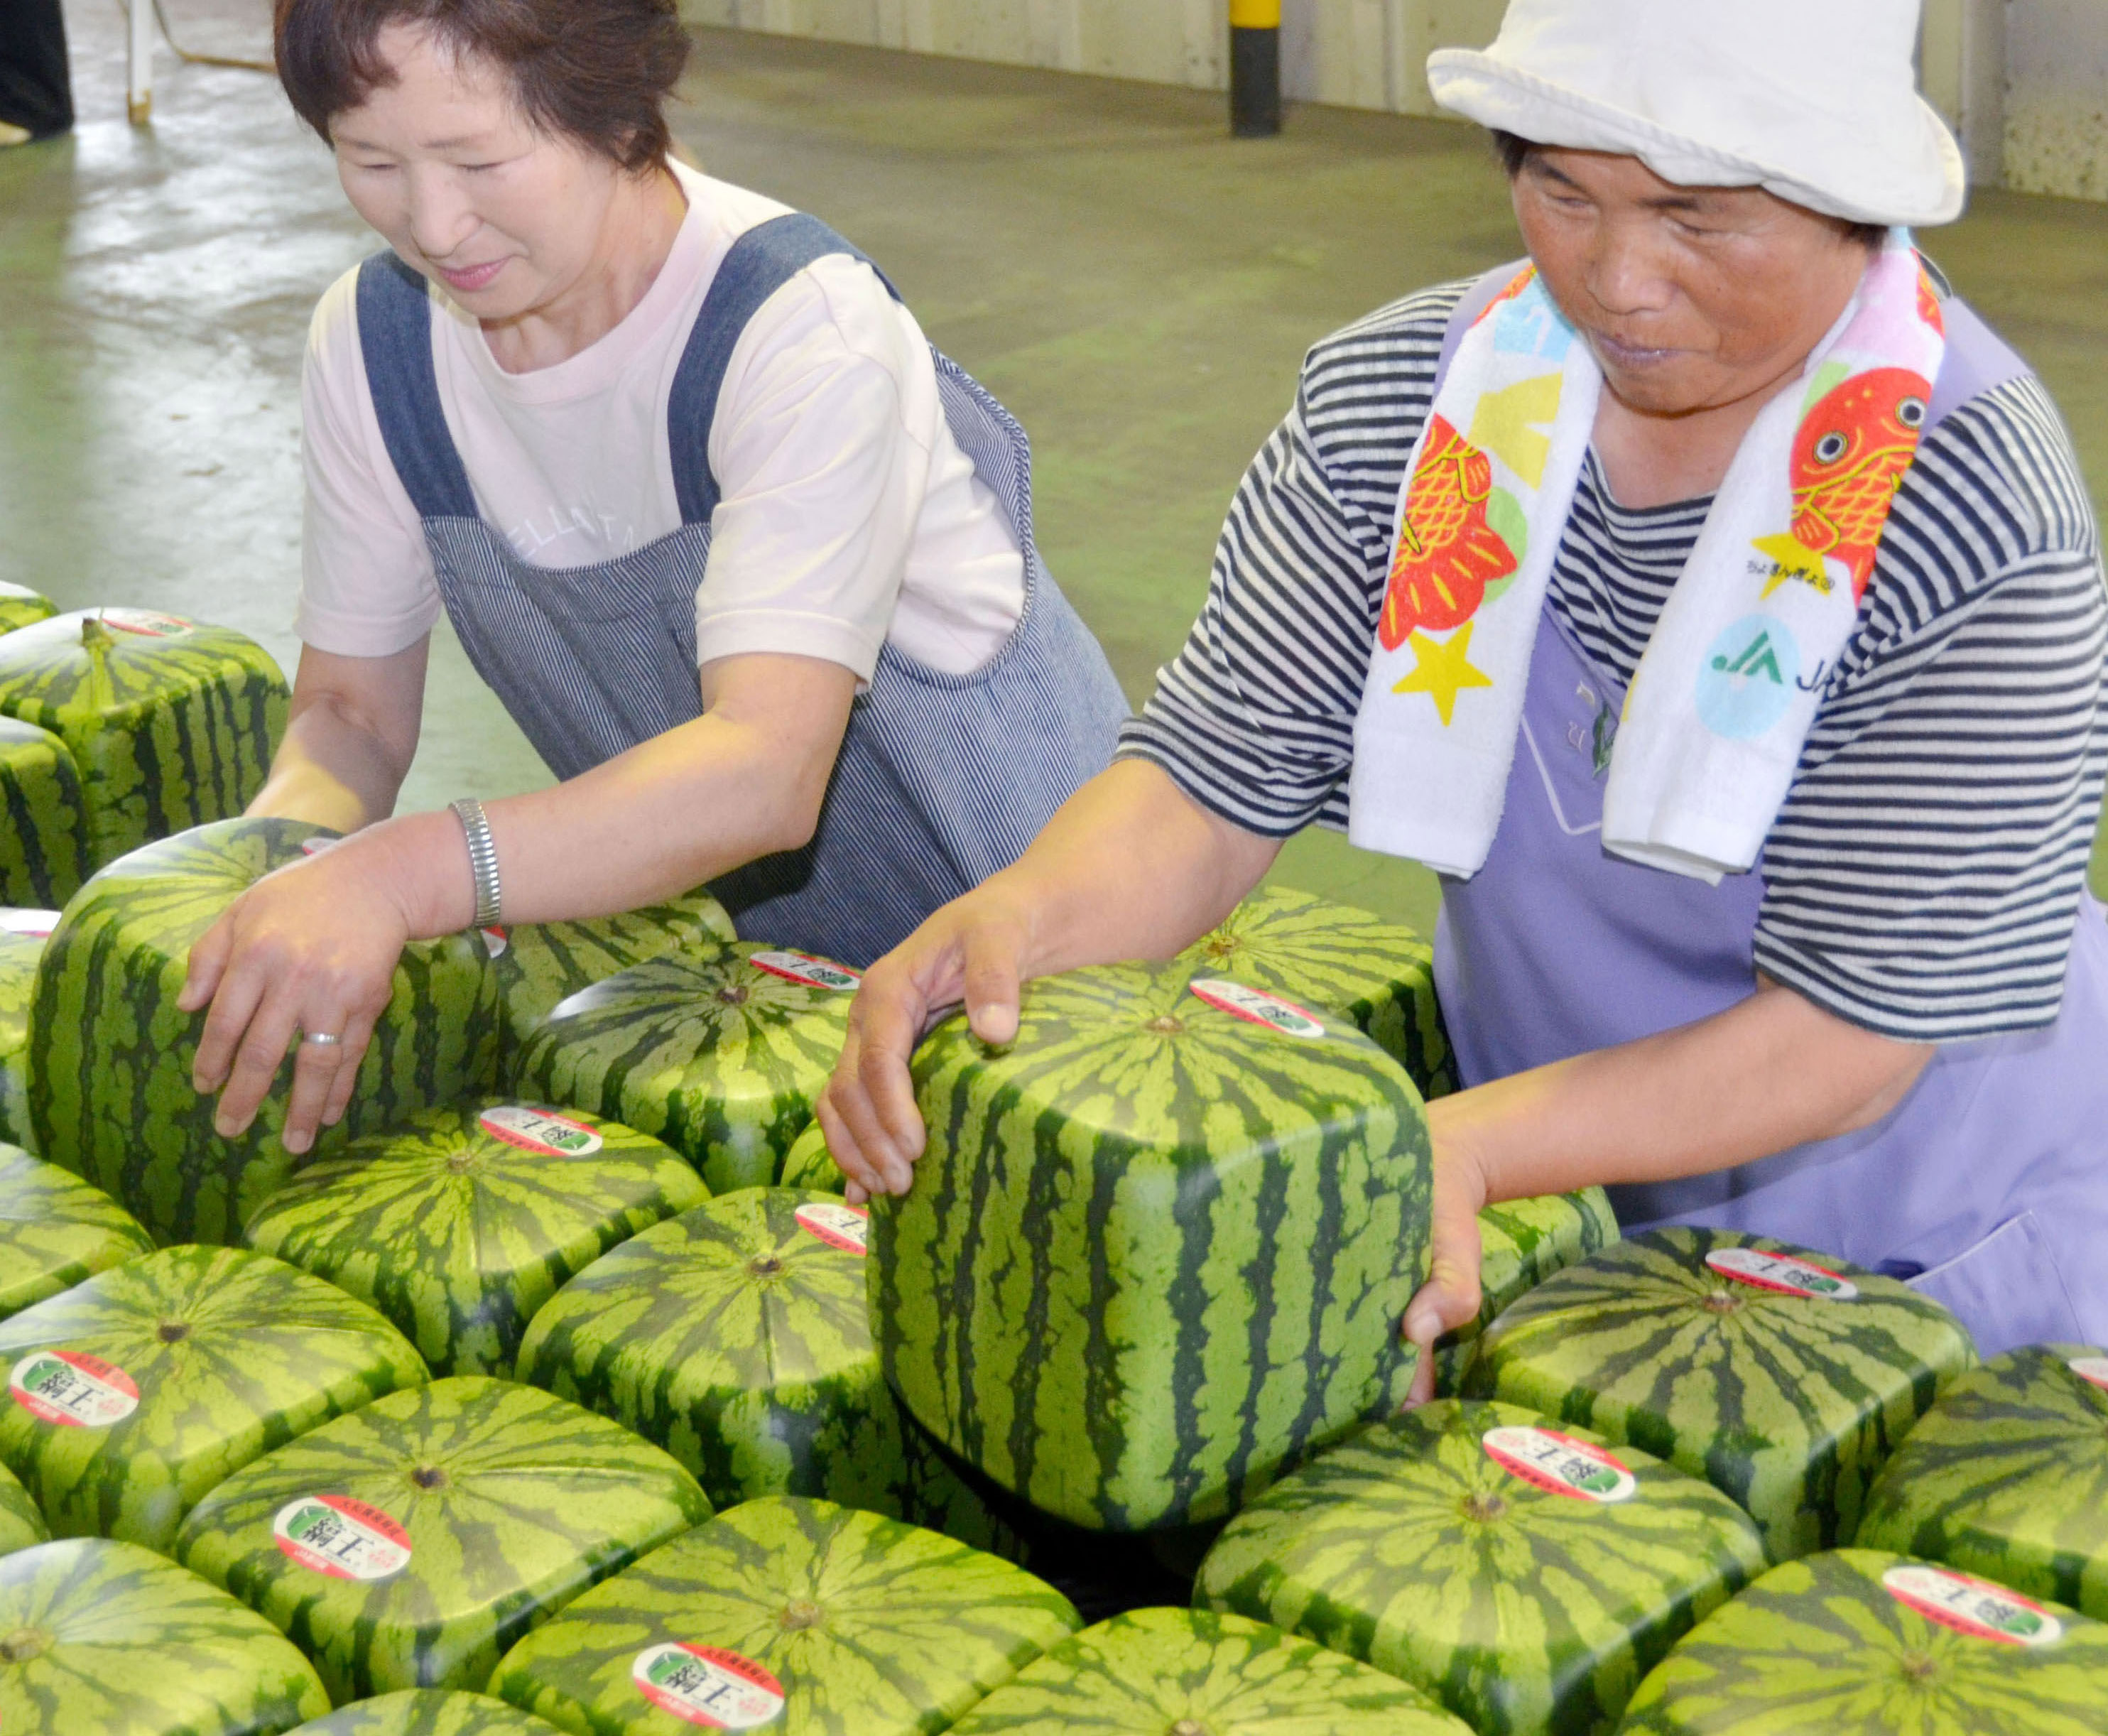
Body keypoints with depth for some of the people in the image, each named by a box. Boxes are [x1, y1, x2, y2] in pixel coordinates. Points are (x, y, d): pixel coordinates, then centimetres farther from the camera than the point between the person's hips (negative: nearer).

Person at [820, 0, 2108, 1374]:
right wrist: (1027, 911, -35)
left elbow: (1856, 1034, -25)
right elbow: (1222, 779, -12)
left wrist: (1464, 1145, -39)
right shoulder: (1398, 404, -11)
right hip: (1537, 1198, 4)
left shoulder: (1982, 523, -26)